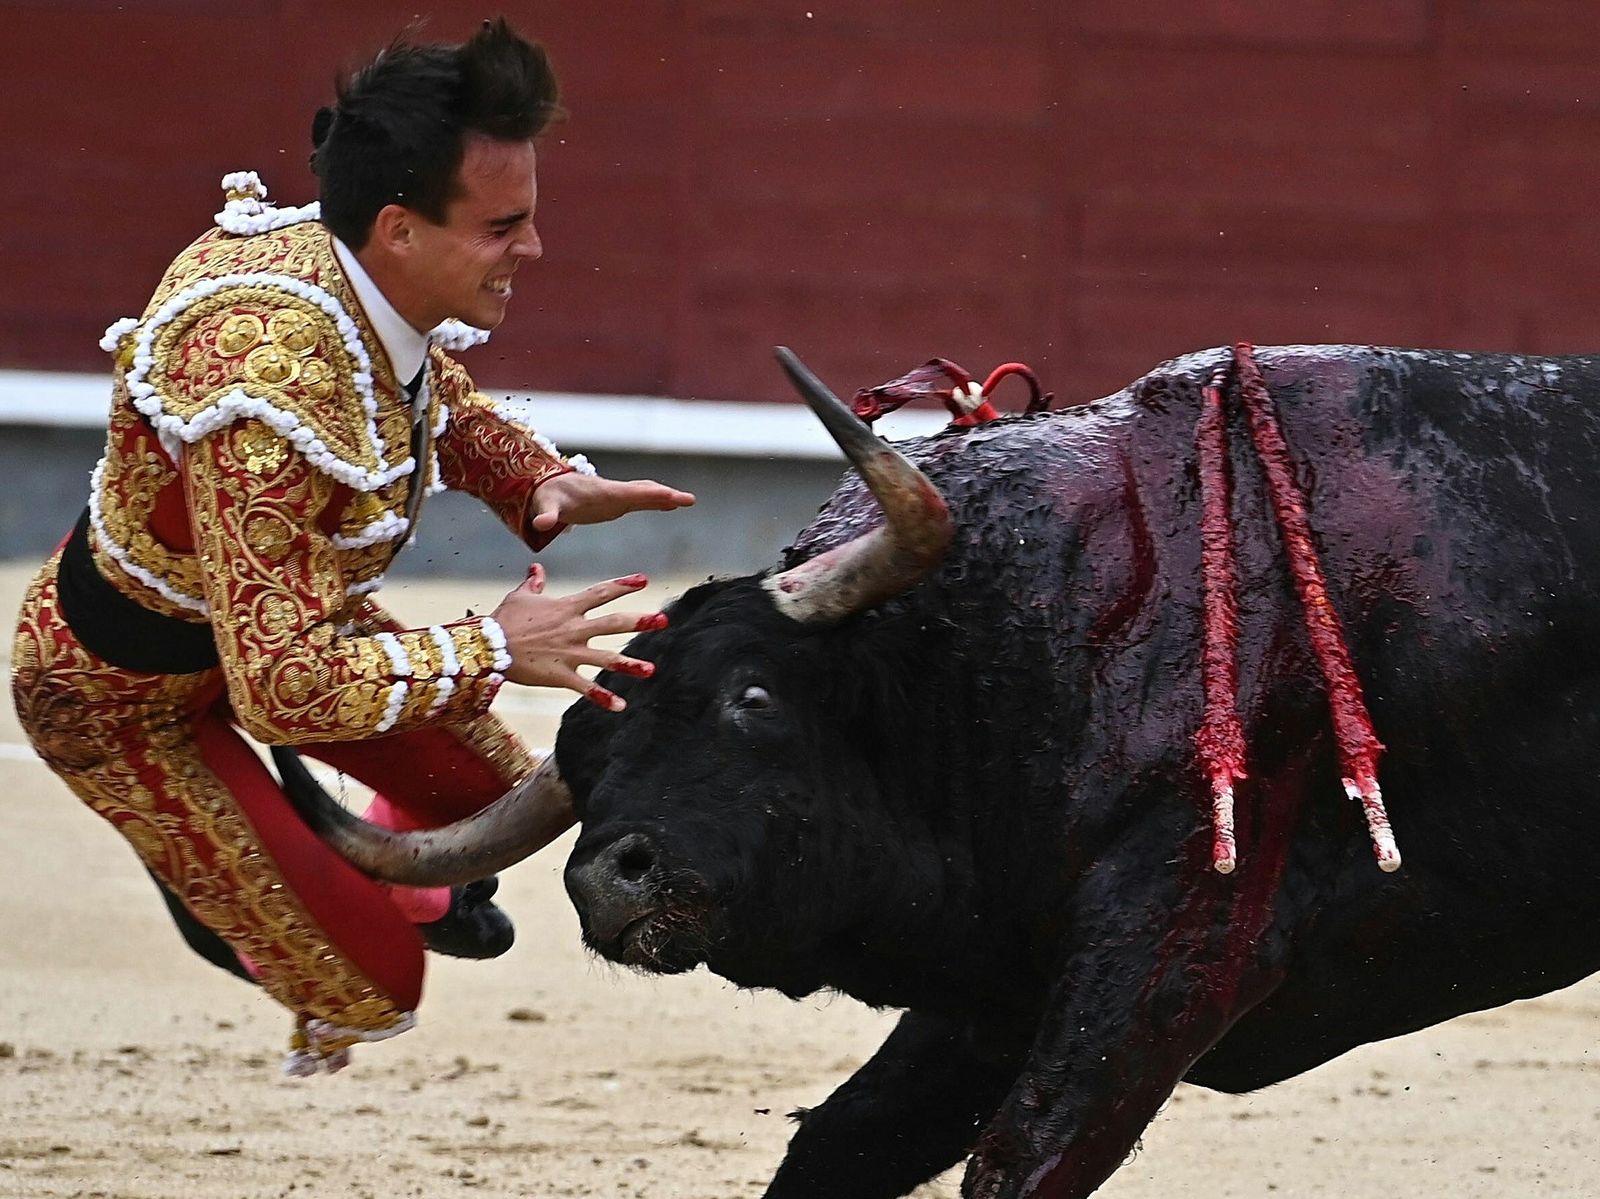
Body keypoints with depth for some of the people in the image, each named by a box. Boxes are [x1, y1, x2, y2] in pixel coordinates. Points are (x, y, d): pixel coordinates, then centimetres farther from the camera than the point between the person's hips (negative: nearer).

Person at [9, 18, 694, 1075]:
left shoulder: (372, 285, -18)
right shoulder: (270, 388, -44)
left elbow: (449, 409, 8)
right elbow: (279, 687, -44)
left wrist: (544, 483, -13)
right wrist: (492, 650, -37)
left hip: (272, 604, 8)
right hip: (128, 688, -8)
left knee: (496, 792, 16)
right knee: (368, 985, -1)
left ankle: (415, 884, 48)